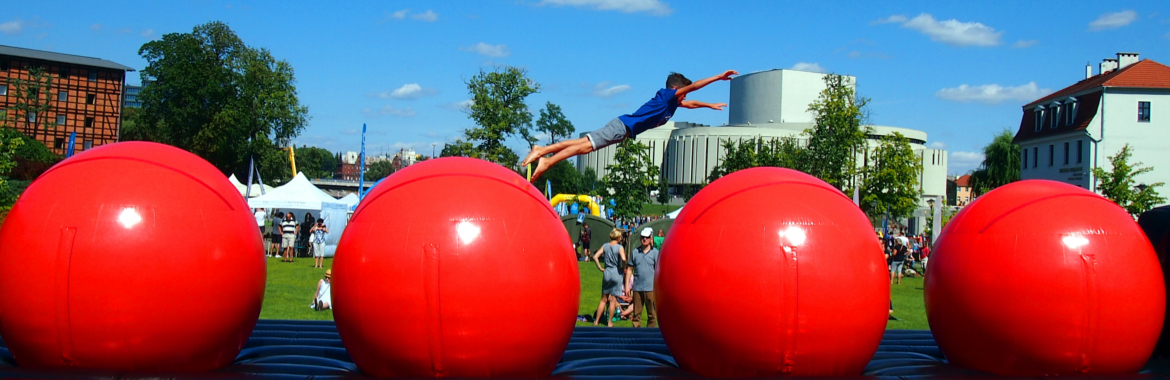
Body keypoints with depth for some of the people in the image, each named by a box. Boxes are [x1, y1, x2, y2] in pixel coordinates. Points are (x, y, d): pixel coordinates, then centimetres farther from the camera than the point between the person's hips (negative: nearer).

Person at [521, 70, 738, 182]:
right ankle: (546, 162, -26)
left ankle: (541, 150, -2)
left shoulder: (672, 102, 20)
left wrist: (710, 105, 46)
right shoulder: (667, 96, -6)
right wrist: (719, 77, -17)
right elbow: (692, 87, -17)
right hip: (623, 127, -9)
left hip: (624, 127, 9)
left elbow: (689, 104, 40)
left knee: (583, 142, 2)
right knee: (587, 145, -18)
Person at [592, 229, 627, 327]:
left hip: (606, 272, 4)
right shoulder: (620, 247, -10)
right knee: (613, 299, 6)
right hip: (616, 273, -4)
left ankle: (596, 321, 14)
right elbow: (623, 259, -25)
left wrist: (600, 268, 4)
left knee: (604, 299, 14)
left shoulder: (605, 246, 4)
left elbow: (595, 257, -2)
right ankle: (610, 322, 11)